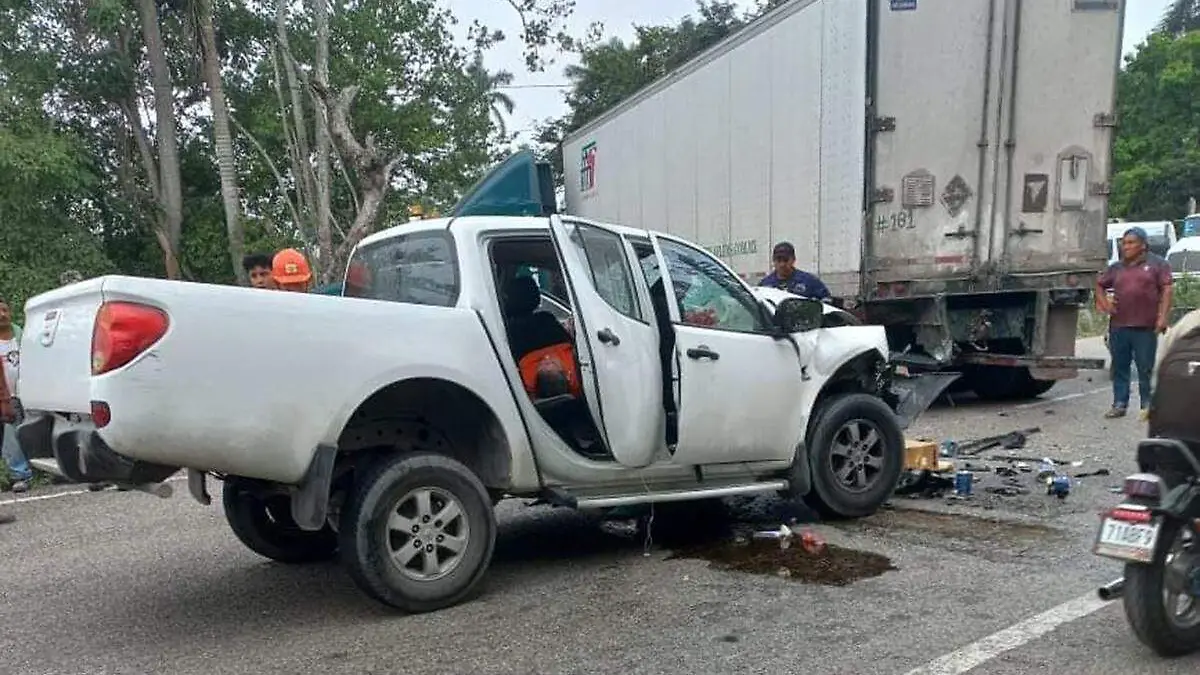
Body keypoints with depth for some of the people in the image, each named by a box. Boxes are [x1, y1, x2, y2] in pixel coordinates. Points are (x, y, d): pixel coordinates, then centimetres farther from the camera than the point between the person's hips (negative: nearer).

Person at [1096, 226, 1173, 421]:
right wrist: (1104, 303, 7)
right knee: (1119, 367, 8)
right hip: (1119, 326, 4)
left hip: (1145, 327, -4)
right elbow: (1099, 285, 25)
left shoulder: (1157, 264, 3)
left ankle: (1148, 406, 9)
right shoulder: (1116, 268, 14)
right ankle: (1119, 404, 15)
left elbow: (1166, 290, -3)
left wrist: (1163, 317, -11)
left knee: (1146, 369, 1)